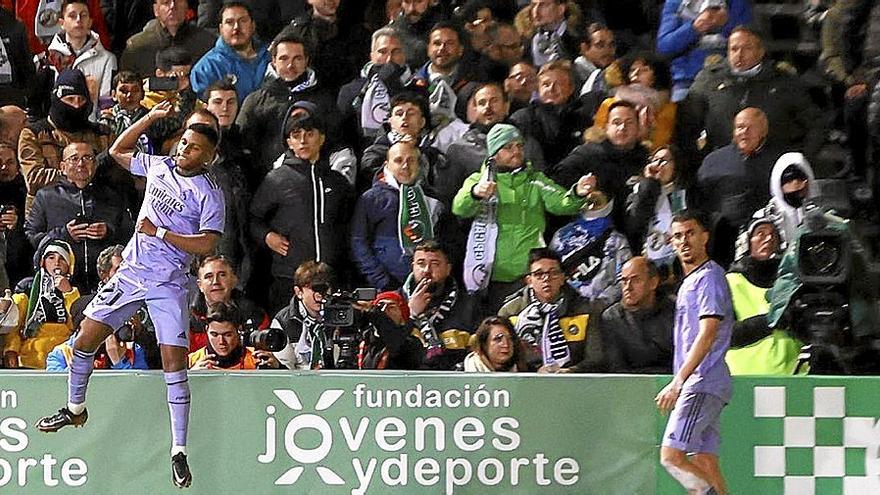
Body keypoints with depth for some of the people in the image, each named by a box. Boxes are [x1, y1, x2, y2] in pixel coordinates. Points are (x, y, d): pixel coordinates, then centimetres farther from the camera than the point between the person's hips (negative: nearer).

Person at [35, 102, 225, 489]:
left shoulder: (209, 194, -9)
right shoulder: (158, 167, 7)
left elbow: (207, 244, -17)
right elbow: (117, 151, 22)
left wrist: (160, 232, -16)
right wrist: (151, 118, 12)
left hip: (168, 285, -5)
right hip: (131, 272, 5)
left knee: (174, 362, -12)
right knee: (86, 338, 4)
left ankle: (179, 451, -8)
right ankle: (75, 408, 29)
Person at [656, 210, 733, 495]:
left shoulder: (709, 277, -8)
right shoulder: (689, 282, 22)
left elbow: (707, 336, -18)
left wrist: (677, 382, -23)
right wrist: (678, 386, 22)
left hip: (703, 385, -10)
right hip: (696, 386, 10)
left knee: (671, 455, -16)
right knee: (704, 462, 3)